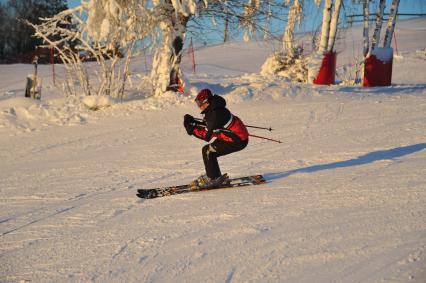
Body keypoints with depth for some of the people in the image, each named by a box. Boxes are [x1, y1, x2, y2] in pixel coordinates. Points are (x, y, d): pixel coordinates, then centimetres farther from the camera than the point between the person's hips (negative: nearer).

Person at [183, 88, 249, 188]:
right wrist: (192, 120, 4)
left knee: (208, 151, -11)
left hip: (238, 140, -10)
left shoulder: (216, 113, -25)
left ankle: (213, 179, -1)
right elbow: (206, 124, 17)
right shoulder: (212, 110, 4)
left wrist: (193, 130, -18)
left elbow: (208, 135, -23)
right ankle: (214, 176, 19)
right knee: (207, 150, 10)